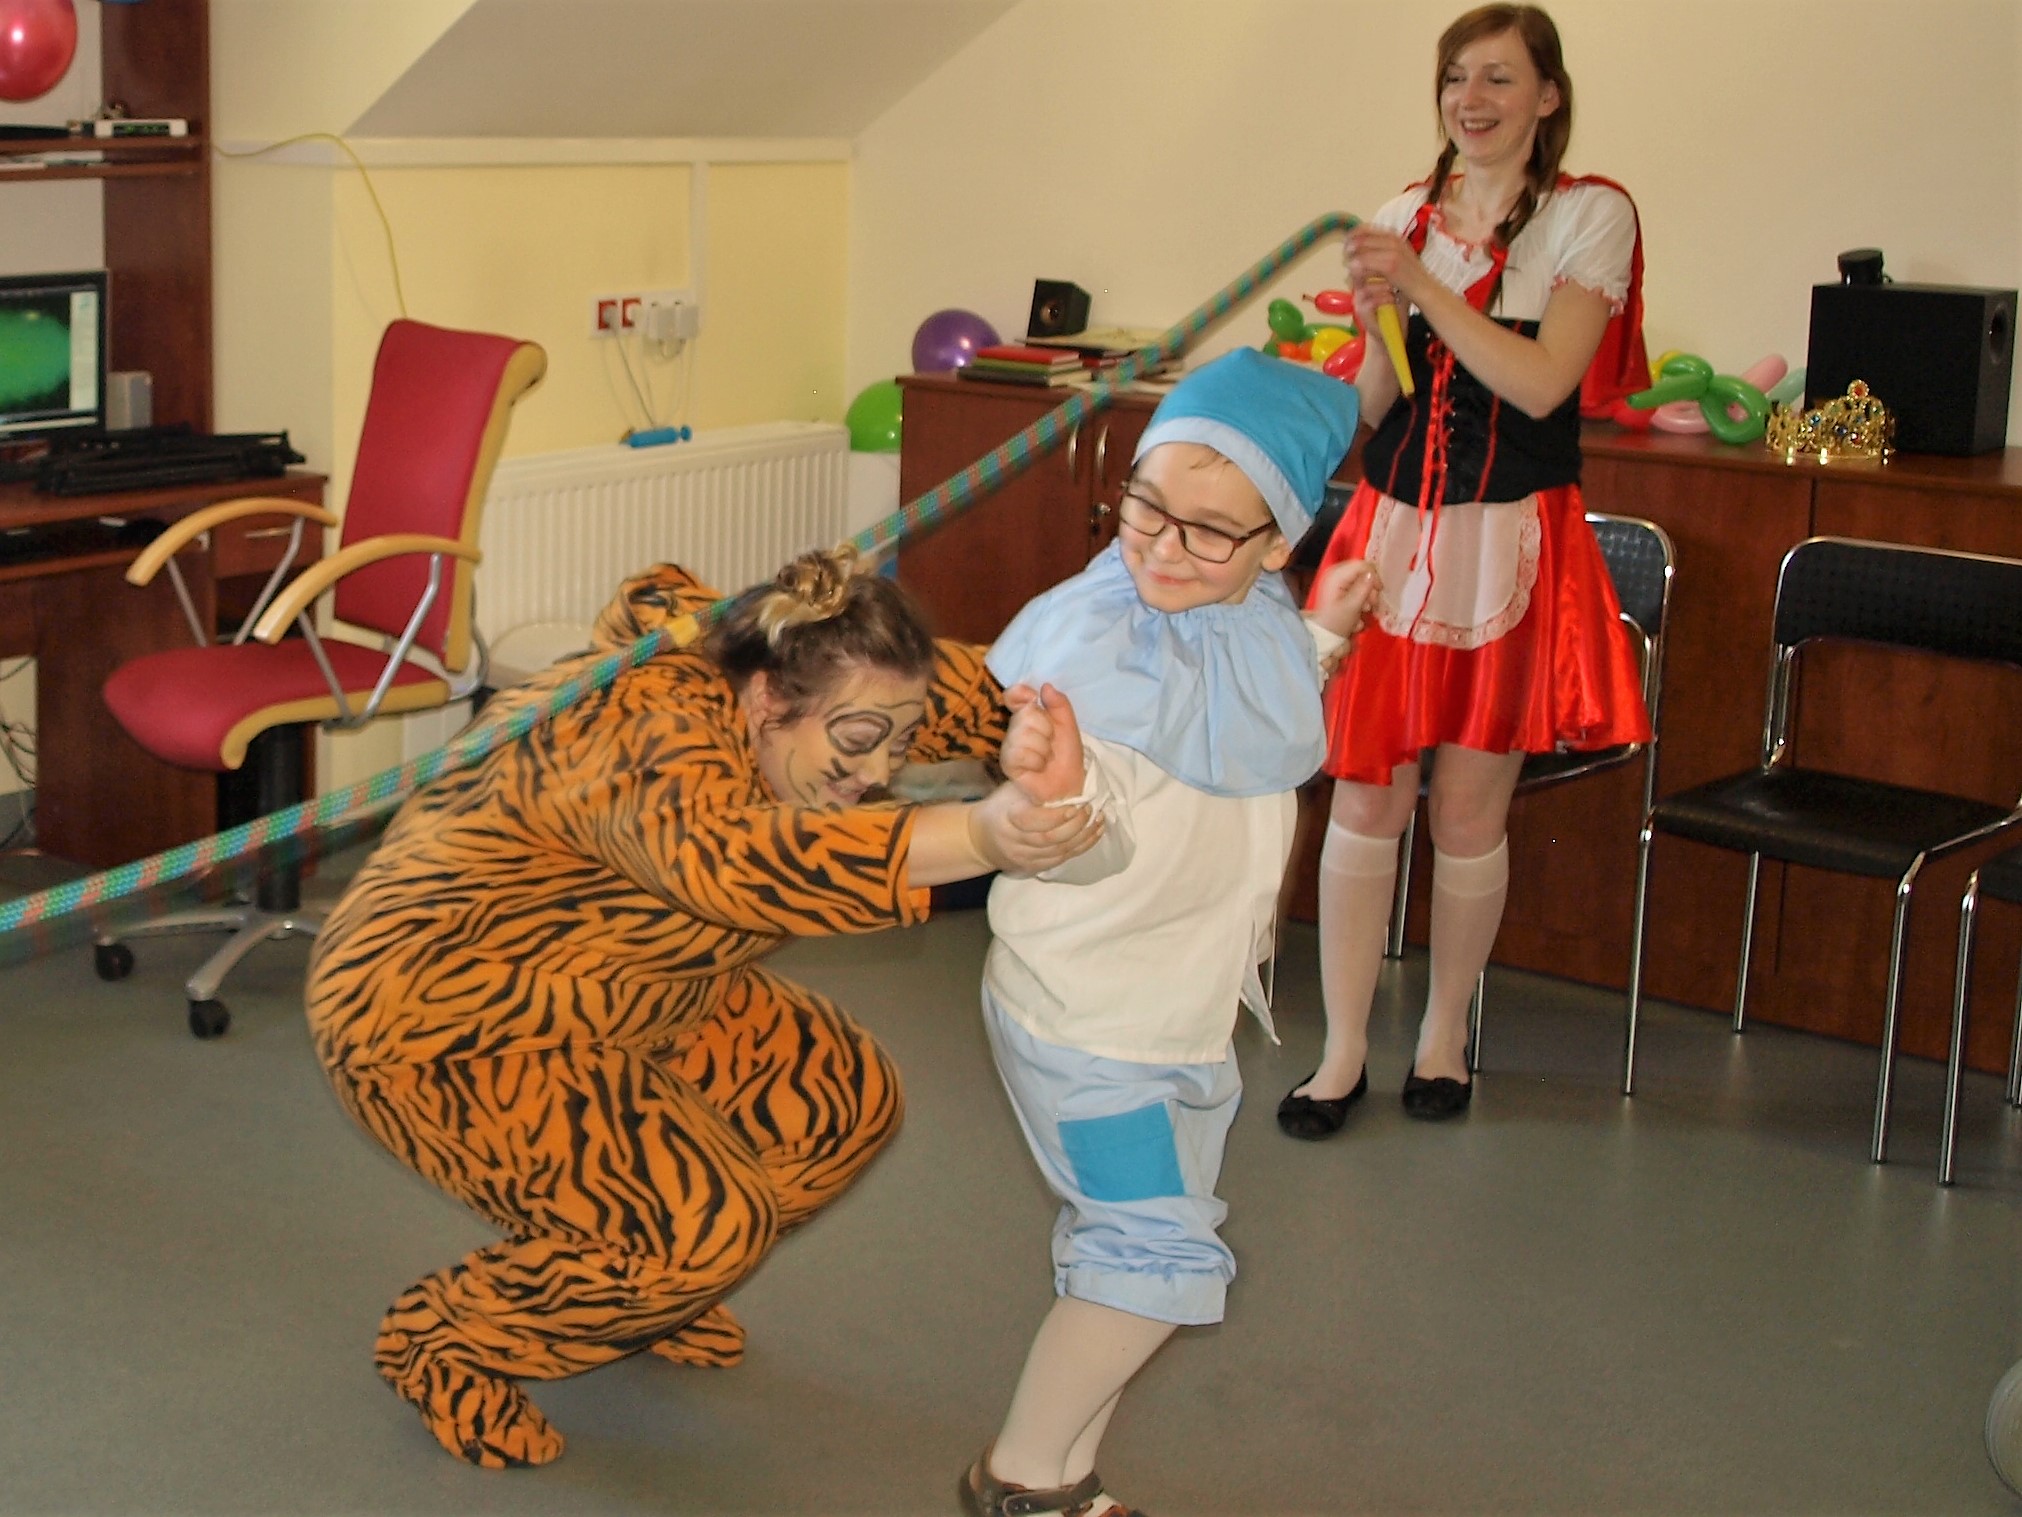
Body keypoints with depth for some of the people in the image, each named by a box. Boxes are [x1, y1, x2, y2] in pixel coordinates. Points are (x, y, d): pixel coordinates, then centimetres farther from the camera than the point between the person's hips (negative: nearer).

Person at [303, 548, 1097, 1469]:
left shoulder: (805, 705, -9)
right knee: (706, 1226, -20)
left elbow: (977, 693, -6)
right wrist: (976, 838, -65)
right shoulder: (656, 733, -35)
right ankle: (441, 1340, 4)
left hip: (615, 1007, 9)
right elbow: (737, 863, -55)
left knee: (845, 1098, 2)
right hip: (438, 1027, -9)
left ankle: (645, 1288, 23)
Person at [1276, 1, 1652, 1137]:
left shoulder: (1590, 217, -2)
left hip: (1510, 541, -3)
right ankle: (1346, 1052, 10)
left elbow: (1541, 382, -14)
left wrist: (1423, 287, -17)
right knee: (1366, 796, 1)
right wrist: (1376, 327, -10)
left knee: (1470, 809, 4)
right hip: (1395, 529, 3)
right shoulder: (1404, 218, 9)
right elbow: (1374, 409, 10)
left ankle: (1444, 1034, 23)